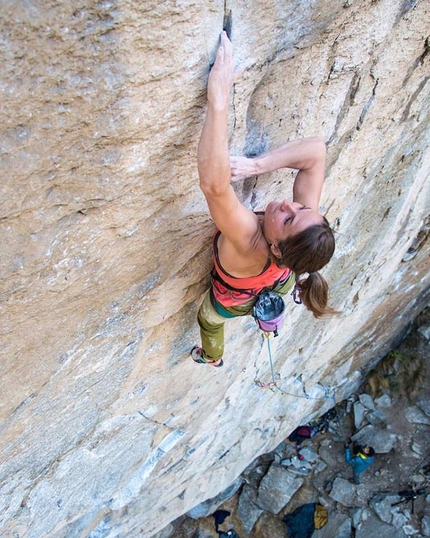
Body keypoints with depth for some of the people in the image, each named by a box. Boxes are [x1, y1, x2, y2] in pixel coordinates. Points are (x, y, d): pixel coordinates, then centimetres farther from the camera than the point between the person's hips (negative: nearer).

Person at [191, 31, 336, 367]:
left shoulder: (249, 244, -55)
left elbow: (213, 183, -73)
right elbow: (316, 150, -39)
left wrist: (218, 99, -76)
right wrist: (256, 166, -51)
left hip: (234, 302, -2)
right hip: (274, 287, 3)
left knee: (208, 319, 34)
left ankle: (212, 358, 68)